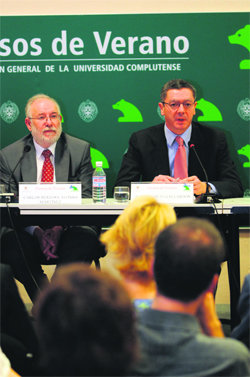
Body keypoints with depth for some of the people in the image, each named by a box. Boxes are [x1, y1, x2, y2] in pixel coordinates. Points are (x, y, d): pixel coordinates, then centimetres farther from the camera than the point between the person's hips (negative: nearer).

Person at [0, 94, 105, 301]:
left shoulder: (80, 150, 8)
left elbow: (86, 198, 2)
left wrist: (60, 227, -17)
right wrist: (36, 230, -17)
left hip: (67, 230, 0)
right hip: (28, 231, 0)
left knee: (87, 239, -33)